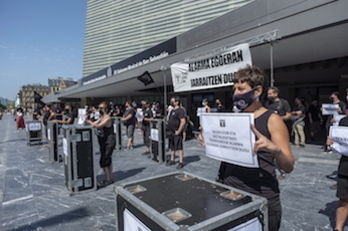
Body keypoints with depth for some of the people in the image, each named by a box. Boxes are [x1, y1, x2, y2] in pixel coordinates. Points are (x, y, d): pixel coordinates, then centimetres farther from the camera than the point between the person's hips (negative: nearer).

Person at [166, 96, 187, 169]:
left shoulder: (180, 110, -14)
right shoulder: (172, 110, 15)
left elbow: (183, 121, -23)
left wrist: (178, 131, -21)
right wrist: (168, 130, 17)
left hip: (177, 133, -9)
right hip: (171, 132, 9)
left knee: (179, 148, -3)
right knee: (172, 147, 16)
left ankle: (181, 162, 4)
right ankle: (172, 160, 28)